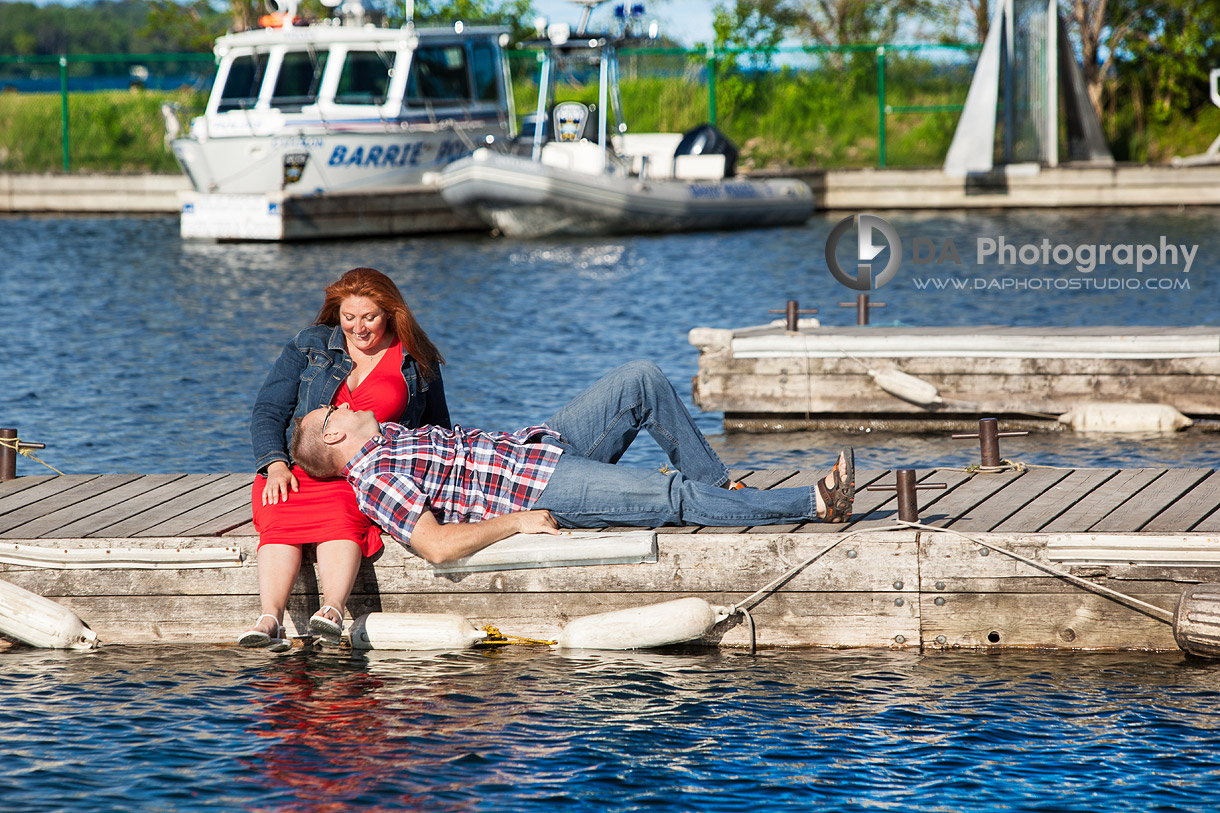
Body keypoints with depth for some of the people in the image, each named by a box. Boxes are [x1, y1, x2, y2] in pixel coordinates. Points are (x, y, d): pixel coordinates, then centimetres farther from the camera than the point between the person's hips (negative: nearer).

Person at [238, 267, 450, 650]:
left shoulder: (417, 362, 12)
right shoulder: (309, 347, 13)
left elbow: (436, 432, 22)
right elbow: (268, 410, 9)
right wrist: (276, 466, -9)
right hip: (299, 470, 1)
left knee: (341, 514, -36)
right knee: (280, 517, -32)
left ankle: (333, 610, -57)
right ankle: (270, 619, -50)